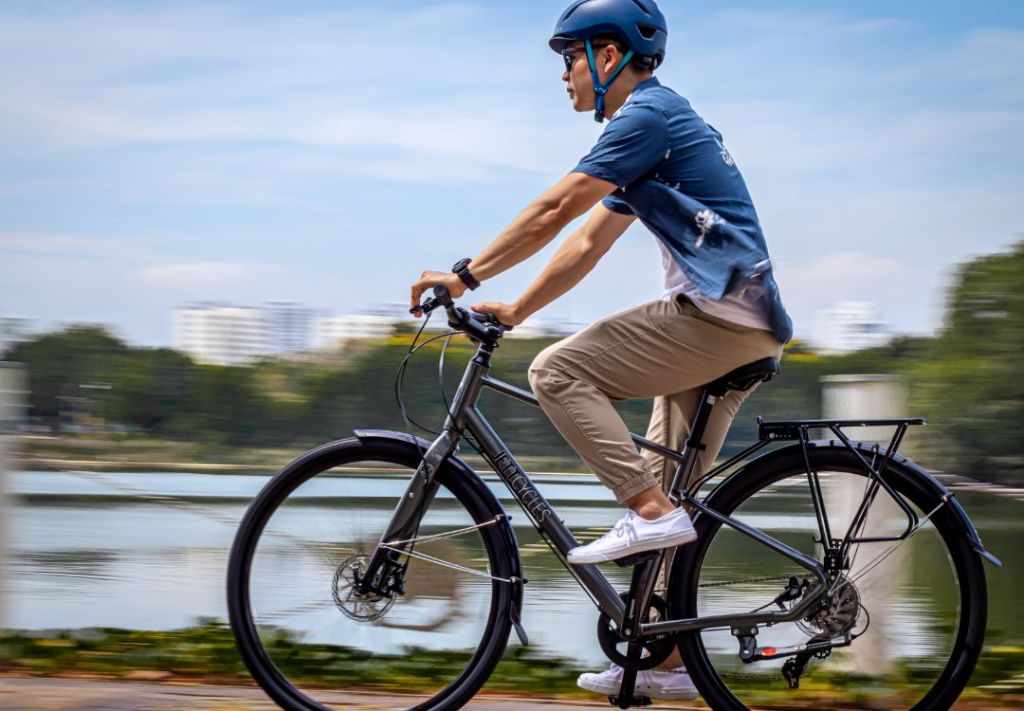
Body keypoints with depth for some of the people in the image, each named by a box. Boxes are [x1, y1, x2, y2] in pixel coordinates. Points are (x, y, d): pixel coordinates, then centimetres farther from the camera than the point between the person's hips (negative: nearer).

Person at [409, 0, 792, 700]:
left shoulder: (648, 114, -8)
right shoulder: (657, 120, 23)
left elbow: (553, 210, -13)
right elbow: (588, 243, 24)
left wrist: (466, 275, -9)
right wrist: (513, 310, 20)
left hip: (716, 316, -10)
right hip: (741, 327, 10)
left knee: (559, 371, -12)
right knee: (669, 490, 12)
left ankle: (651, 512, -15)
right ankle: (667, 662, 15)